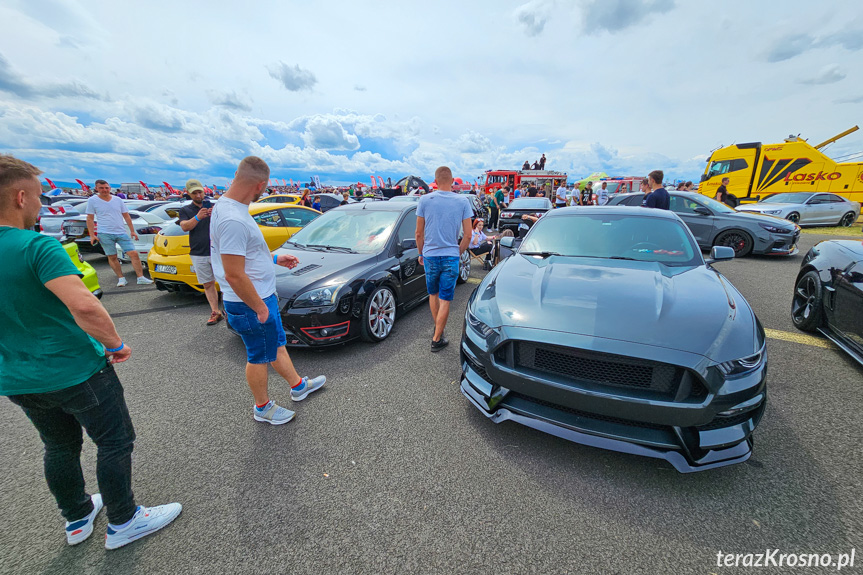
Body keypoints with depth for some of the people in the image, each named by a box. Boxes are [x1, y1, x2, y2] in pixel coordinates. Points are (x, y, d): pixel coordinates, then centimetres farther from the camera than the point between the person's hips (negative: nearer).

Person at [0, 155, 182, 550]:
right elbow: (83, 306, -35)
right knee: (115, 444, 11)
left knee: (60, 446, 24)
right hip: (75, 373, -7)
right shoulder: (36, 246, -22)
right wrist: (116, 344, -19)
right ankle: (122, 522, 27)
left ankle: (77, 518, 43)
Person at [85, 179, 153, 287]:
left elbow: (126, 216, 14)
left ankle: (140, 278, -7)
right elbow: (90, 219, 4)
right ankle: (121, 278, 10)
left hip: (121, 233, 2)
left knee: (134, 254, -8)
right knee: (112, 257, 2)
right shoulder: (92, 201, 4)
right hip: (105, 234, -1)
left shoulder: (118, 200, 10)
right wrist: (92, 235, -3)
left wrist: (132, 231, 9)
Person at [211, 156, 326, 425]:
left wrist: (275, 259, 18)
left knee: (277, 344, 23)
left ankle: (298, 385, 43)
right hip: (251, 304, -10)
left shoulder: (227, 207, 6)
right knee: (260, 357, 10)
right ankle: (263, 408, 33)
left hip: (262, 296, 10)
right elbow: (234, 275, -28)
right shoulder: (233, 220, -28)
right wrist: (260, 307, -20)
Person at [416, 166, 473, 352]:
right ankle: (437, 339, 10)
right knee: (445, 300, 5)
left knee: (433, 294, 22)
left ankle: (437, 328, 36)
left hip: (430, 255, 1)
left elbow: (419, 233, 0)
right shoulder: (463, 202, -2)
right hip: (451, 256, -1)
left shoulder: (425, 200, -2)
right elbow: (467, 235, -2)